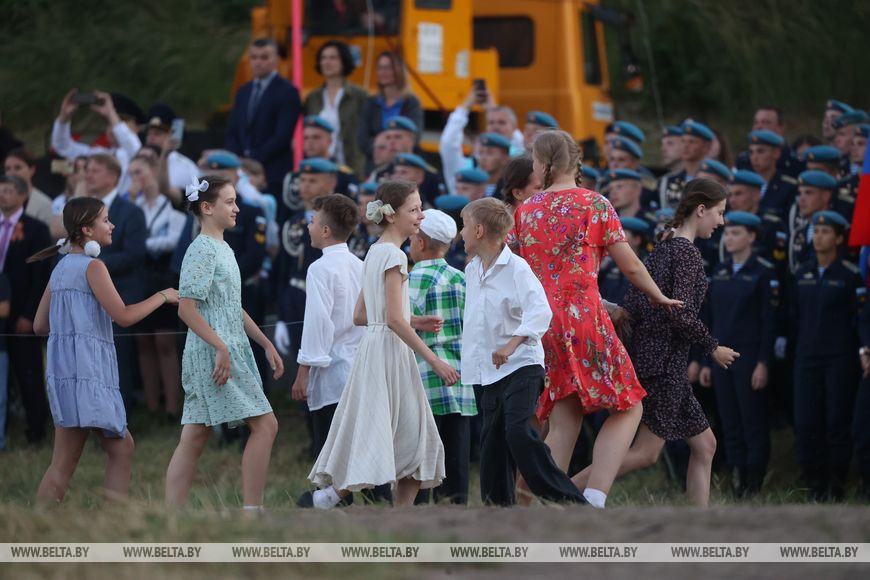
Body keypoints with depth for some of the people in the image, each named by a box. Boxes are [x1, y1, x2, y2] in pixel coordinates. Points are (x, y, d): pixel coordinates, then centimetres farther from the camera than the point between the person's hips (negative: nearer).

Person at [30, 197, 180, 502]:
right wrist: (162, 296, -2)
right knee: (65, 462, -10)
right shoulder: (92, 267, -9)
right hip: (83, 366, -10)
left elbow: (40, 325, 18)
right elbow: (123, 315, -15)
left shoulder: (62, 268, 17)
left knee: (122, 447, 11)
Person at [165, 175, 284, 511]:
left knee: (195, 438, 6)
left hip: (231, 351, 10)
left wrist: (266, 344, 22)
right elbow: (187, 308, -19)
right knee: (264, 424, -10)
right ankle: (251, 511, -9)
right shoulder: (202, 250, -12)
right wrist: (221, 348, -23)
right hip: (214, 353, -10)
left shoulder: (222, 249, 18)